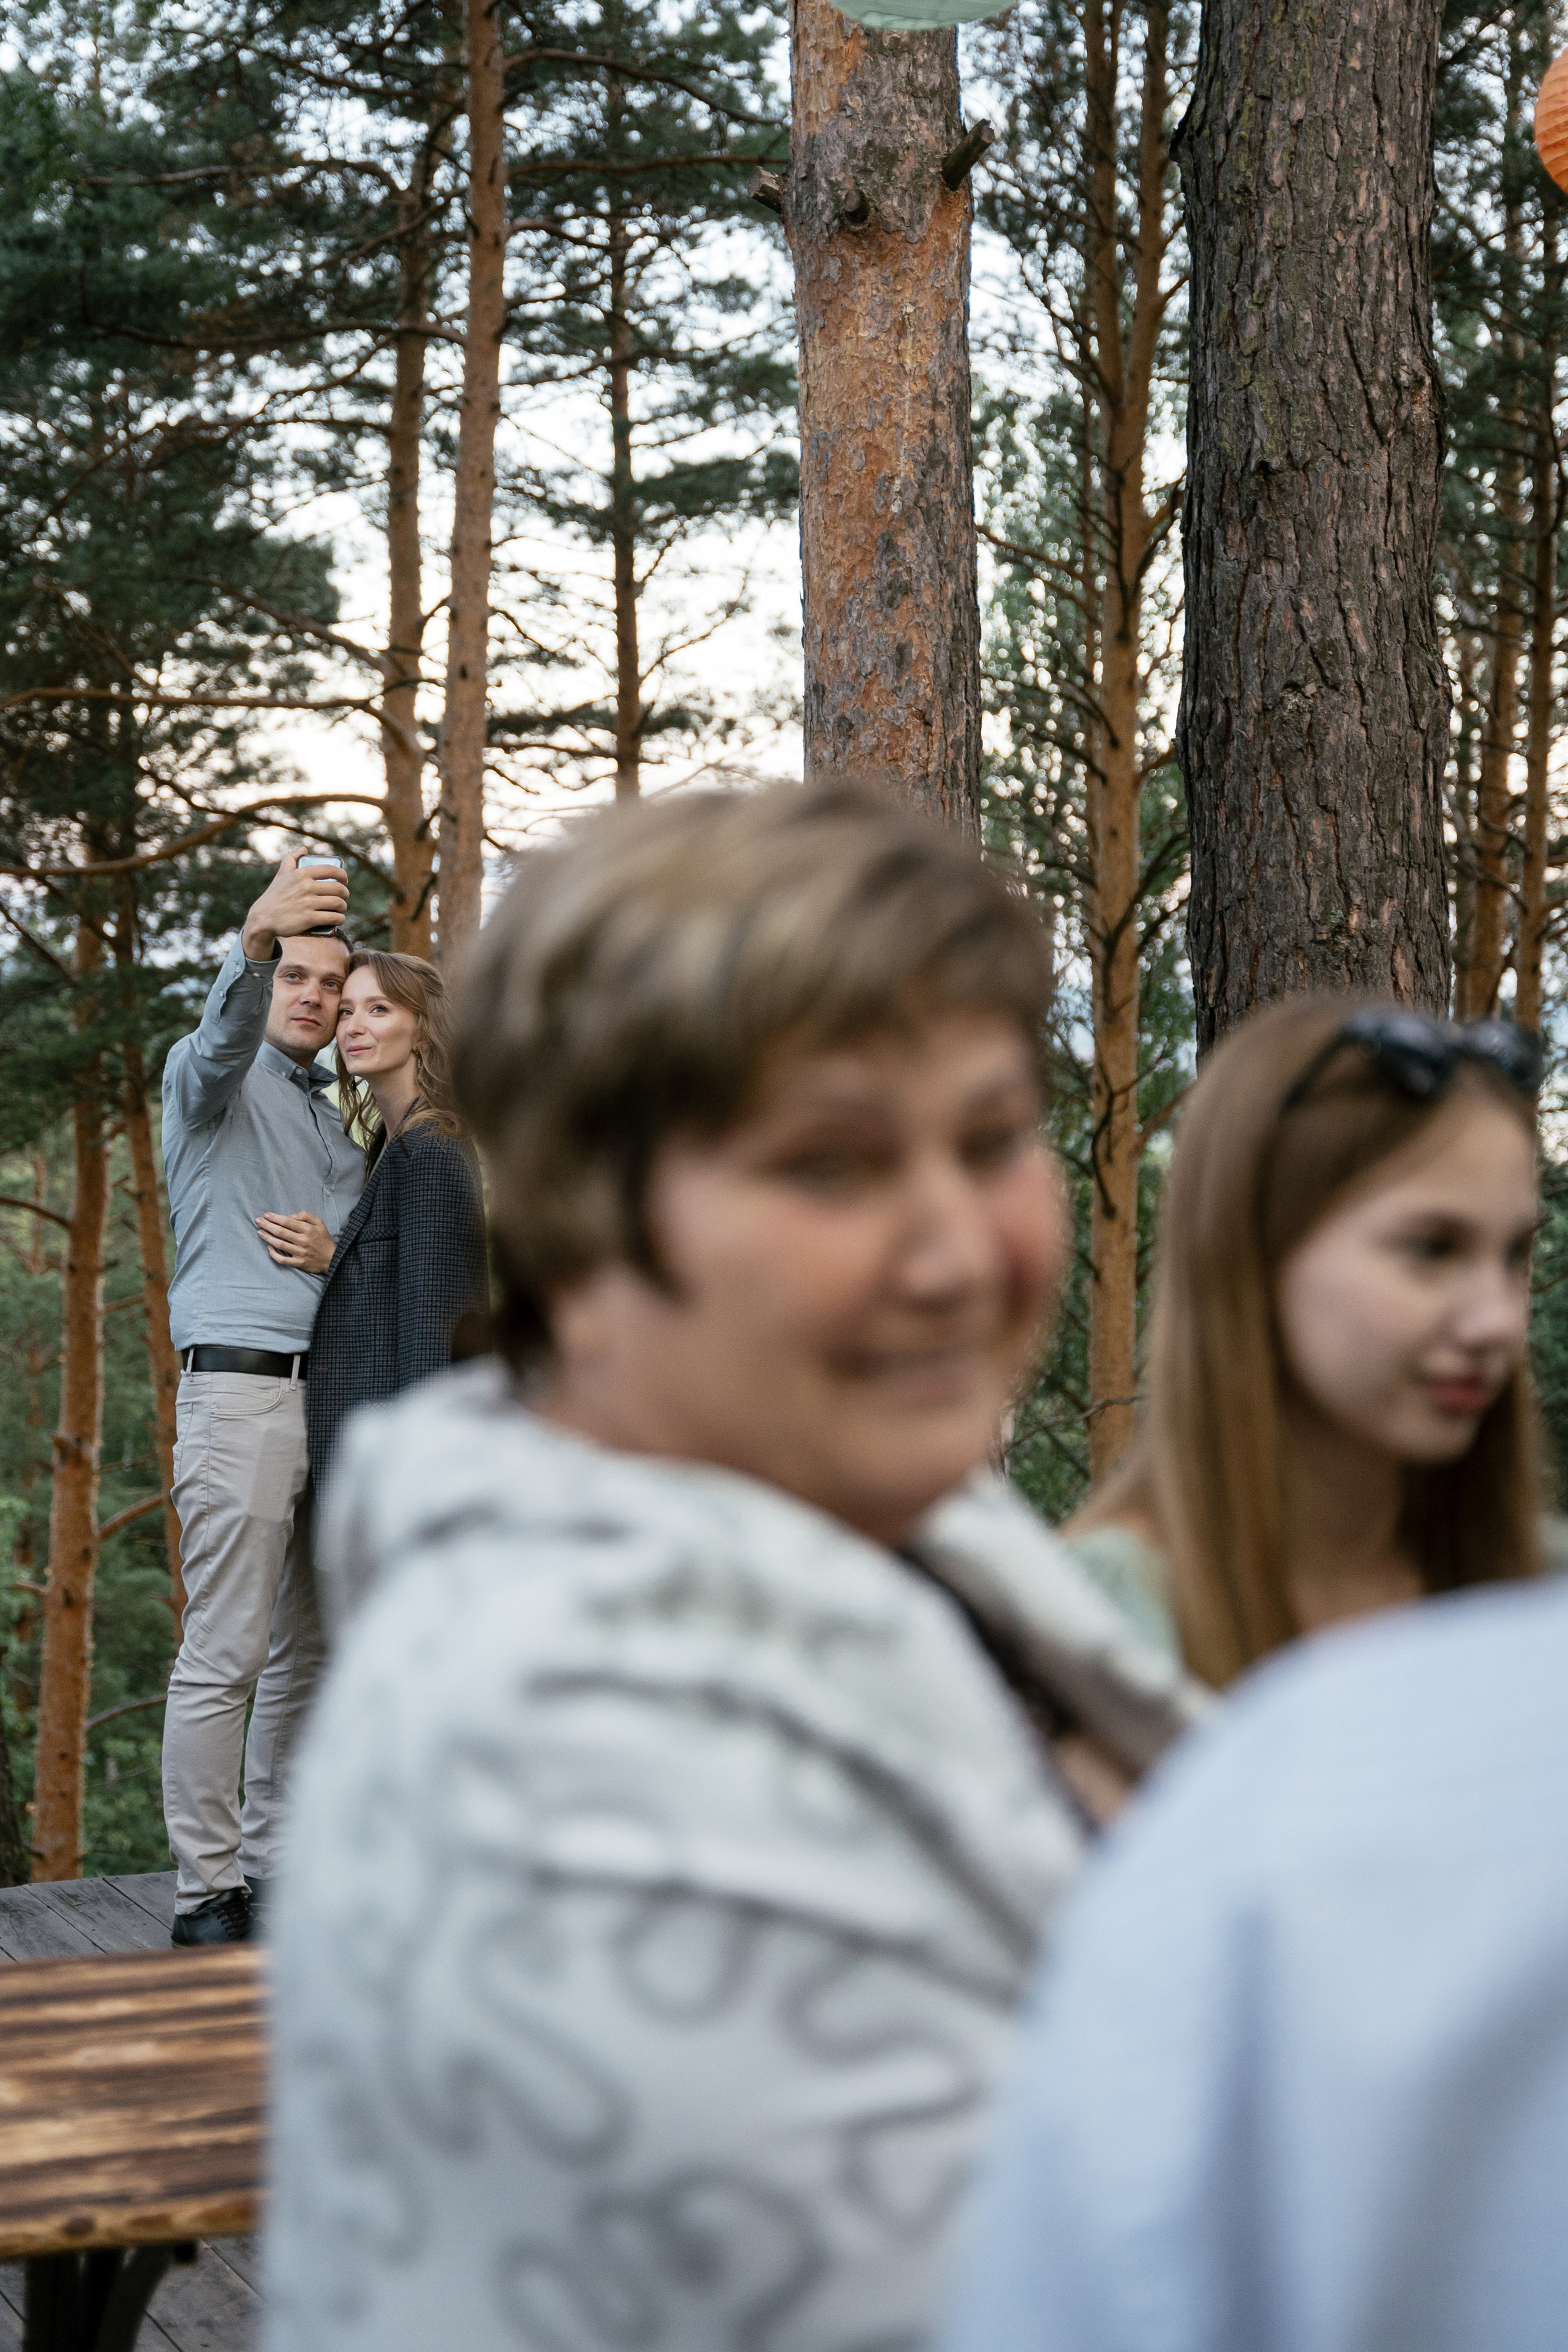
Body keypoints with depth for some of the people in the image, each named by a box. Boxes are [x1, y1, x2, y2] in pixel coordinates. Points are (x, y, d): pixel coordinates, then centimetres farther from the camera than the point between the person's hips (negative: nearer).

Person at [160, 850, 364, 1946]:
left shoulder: (339, 1123, 25)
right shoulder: (211, 1080, 3)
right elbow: (224, 1037, -23)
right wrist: (255, 939, -41)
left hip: (334, 1393, 7)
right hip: (243, 1389, -7)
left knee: (309, 1652, 8)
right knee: (225, 1655, -9)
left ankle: (277, 1865, 16)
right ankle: (208, 1892, -7)